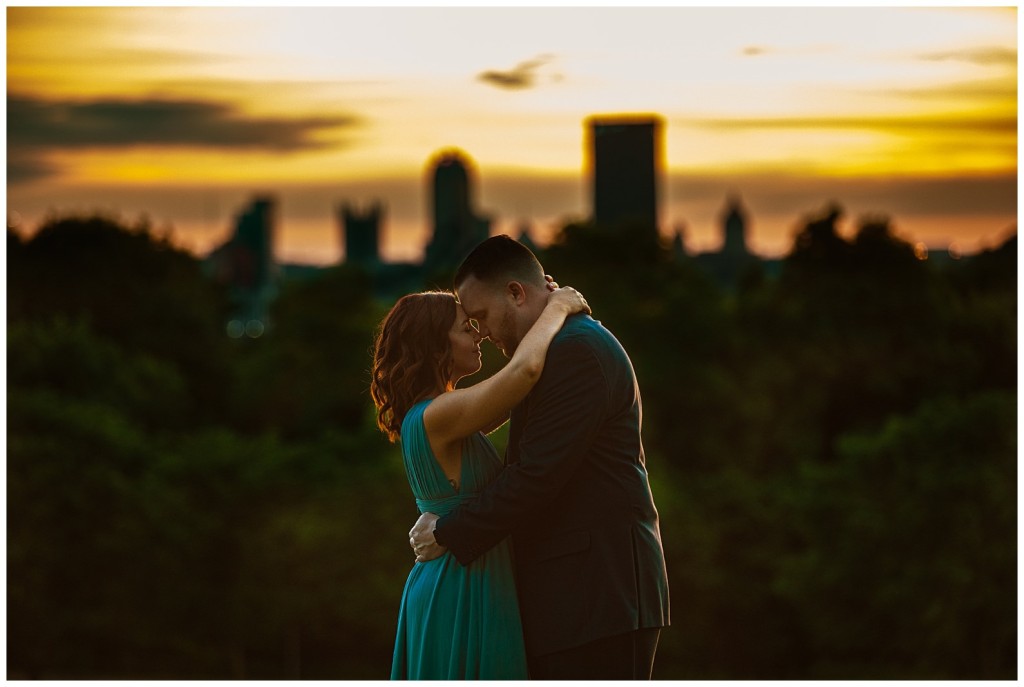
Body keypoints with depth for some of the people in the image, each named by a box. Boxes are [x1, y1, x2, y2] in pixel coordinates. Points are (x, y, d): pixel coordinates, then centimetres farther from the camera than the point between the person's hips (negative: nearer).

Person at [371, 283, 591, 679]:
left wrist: (540, 318, 8)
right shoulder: (435, 416, -18)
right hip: (466, 597, -10)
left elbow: (510, 401, 21)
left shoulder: (422, 418, 11)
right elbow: (525, 369, -31)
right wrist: (556, 307, -13)